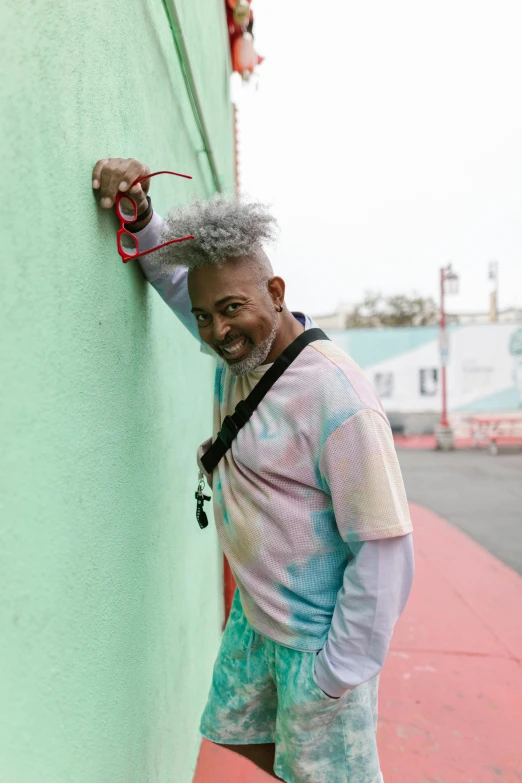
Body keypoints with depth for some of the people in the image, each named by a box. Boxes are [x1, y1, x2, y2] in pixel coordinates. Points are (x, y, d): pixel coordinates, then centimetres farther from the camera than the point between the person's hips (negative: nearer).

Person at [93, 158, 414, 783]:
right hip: (253, 612, 8)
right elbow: (172, 269, 10)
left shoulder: (337, 397, -29)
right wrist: (136, 214, -9)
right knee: (237, 731, 26)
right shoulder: (238, 349, -5)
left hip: (317, 634, -7)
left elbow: (385, 550, -25)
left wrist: (339, 675, -17)